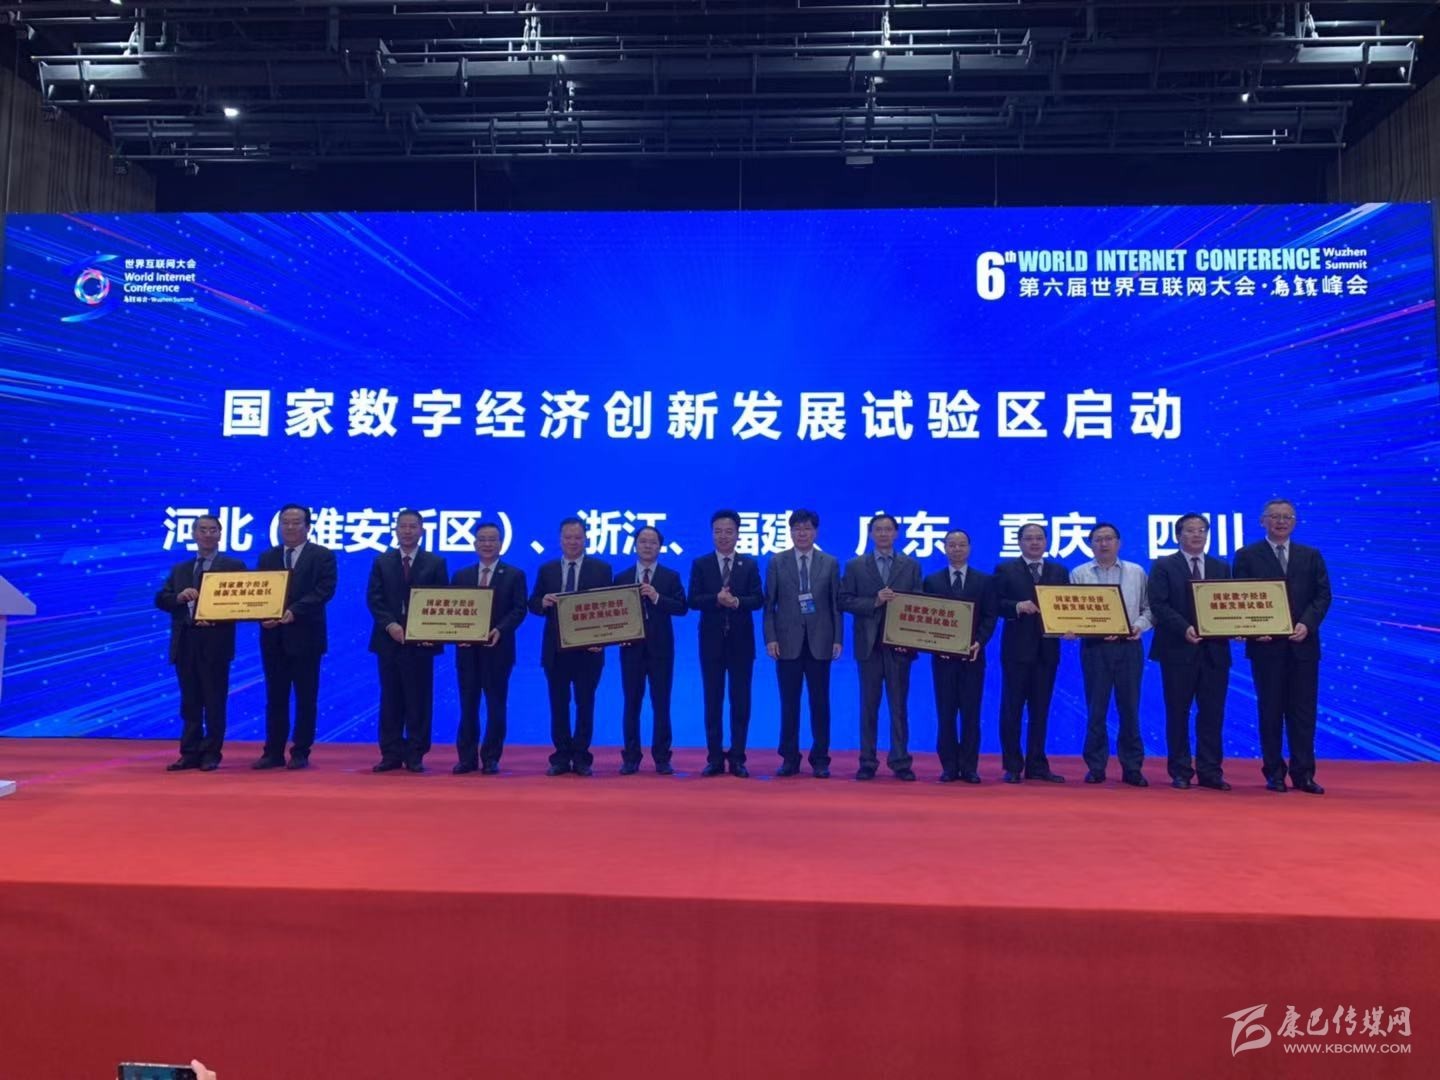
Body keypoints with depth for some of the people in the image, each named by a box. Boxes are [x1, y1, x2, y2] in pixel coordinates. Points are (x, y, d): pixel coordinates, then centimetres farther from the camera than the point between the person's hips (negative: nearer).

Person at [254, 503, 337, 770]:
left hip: (305, 636, -4)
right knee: (275, 698, 9)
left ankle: (300, 753, 10)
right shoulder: (267, 557, 13)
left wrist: (294, 611, -22)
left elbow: (325, 590, -11)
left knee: (306, 698, 2)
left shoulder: (323, 556, 0)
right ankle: (273, 752, 16)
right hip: (273, 636, 4)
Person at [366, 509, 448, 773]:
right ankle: (391, 754, 13)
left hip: (421, 641, -1)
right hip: (389, 640, 2)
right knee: (391, 700, 6)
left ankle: (415, 755, 9)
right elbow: (373, 599, 2)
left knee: (419, 700, 2)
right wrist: (390, 625, -13)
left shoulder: (436, 563, 5)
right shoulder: (381, 562, 9)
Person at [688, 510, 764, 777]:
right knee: (712, 701, 5)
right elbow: (693, 600, -5)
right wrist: (717, 599, -22)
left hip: (741, 641, 0)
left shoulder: (750, 565, 5)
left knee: (740, 701, 3)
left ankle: (737, 758, 12)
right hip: (712, 640, 0)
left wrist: (736, 601, -23)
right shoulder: (700, 564, 4)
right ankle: (715, 758, 13)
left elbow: (758, 600, -4)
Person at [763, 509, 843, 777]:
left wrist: (838, 639, -2)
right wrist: (770, 638, -6)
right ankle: (789, 759, 15)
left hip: (819, 642, 0)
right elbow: (769, 604, 2)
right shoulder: (777, 562, 5)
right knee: (789, 703, 5)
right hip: (788, 642, 0)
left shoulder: (830, 563, 7)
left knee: (820, 703, 5)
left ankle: (820, 760, 14)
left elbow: (836, 604, 5)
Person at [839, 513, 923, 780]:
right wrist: (874, 602, -16)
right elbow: (845, 601, -1)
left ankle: (900, 762, 10)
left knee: (899, 705, 3)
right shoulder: (855, 566, 6)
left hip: (899, 644, 0)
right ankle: (867, 762, 11)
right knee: (869, 705, 5)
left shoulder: (911, 566, 7)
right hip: (869, 644, 0)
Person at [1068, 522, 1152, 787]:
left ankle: (1132, 768, 12)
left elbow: (1149, 608, 9)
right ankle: (1095, 767, 10)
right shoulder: (1079, 574, 6)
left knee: (1129, 708, 4)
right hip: (1094, 647, -1)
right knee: (1096, 709, 2)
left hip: (1129, 646, 1)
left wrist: (1139, 625, -10)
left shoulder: (1137, 573, 11)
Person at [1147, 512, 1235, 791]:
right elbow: (1158, 605, -7)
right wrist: (1184, 628, -19)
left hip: (1214, 650, 3)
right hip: (1178, 649, -3)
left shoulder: (1222, 568, 14)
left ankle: (1210, 772, 12)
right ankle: (1180, 772, 11)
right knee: (1178, 713, 3)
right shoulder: (1163, 566, 2)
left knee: (1212, 713, 4)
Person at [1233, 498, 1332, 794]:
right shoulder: (1247, 556, 4)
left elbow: (1323, 595, 5)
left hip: (1303, 644, 2)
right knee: (1270, 711, 4)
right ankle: (1274, 773, 11)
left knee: (1303, 712, 4)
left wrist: (1307, 624, -11)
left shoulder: (1311, 556, 12)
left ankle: (1303, 774, 10)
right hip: (1266, 645, -2)